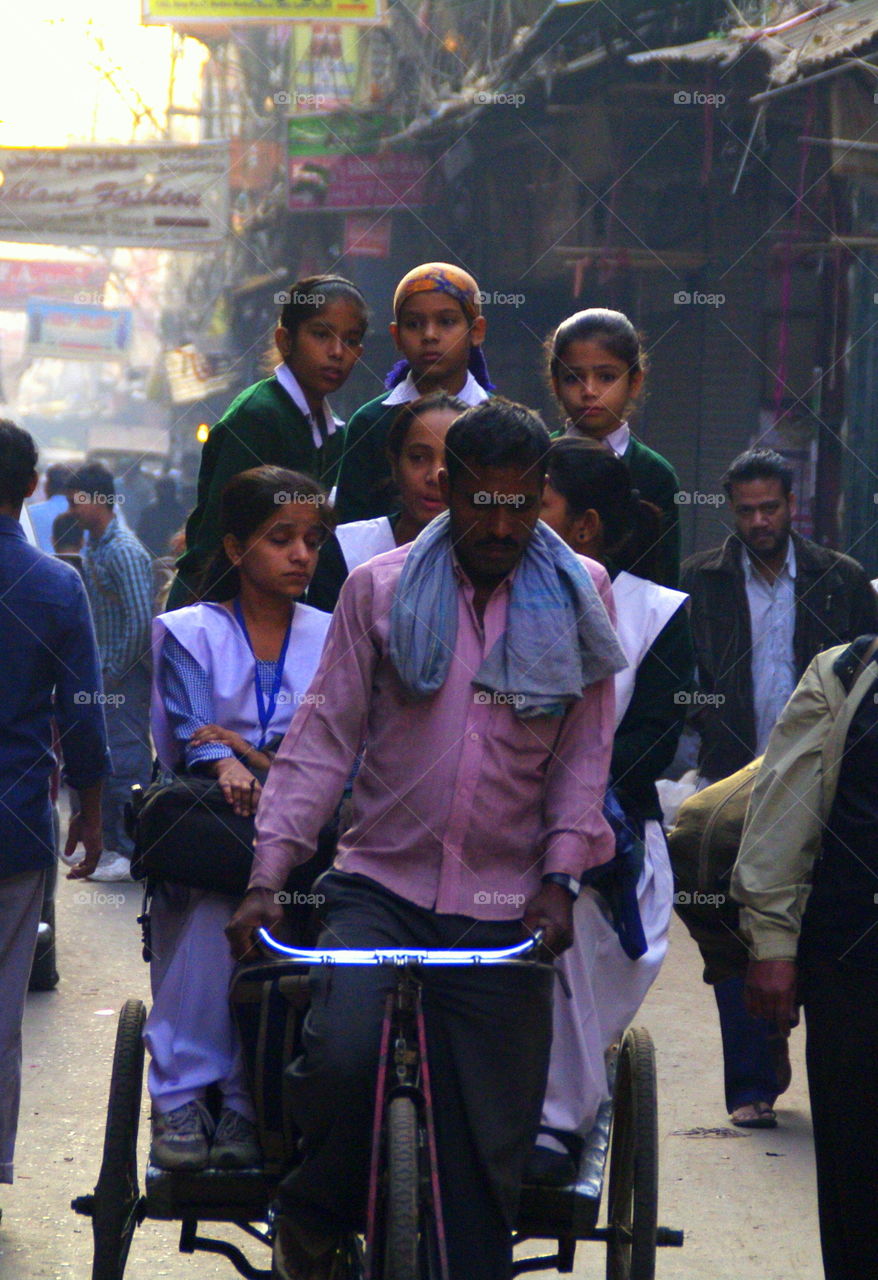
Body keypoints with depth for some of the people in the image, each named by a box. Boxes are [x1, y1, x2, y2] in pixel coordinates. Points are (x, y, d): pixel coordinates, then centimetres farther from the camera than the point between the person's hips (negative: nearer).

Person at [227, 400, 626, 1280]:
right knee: (342, 1057, -26)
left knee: (487, 1145, -1)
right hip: (381, 886, -1)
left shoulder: (580, 596, 7)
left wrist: (560, 875, -5)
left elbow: (585, 752, 8)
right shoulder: (380, 589, 4)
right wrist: (267, 876, -6)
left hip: (505, 908, 1)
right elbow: (323, 738, 2)